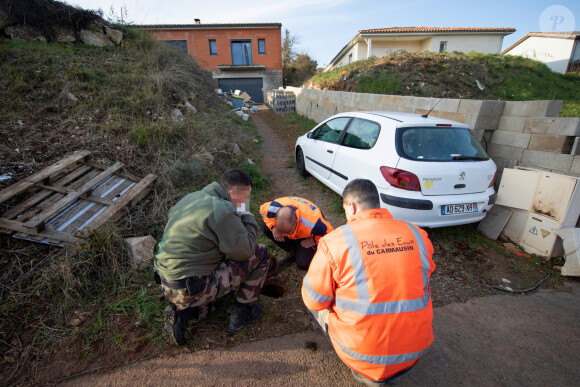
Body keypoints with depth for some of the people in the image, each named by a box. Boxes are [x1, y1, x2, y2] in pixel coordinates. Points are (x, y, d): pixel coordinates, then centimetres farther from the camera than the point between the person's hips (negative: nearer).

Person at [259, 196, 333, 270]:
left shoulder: (312, 225, -45)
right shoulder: (273, 208, -37)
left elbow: (329, 233, -25)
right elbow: (263, 209, -11)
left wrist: (313, 241, -22)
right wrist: (273, 228, -24)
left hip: (307, 236, -4)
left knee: (303, 264, -23)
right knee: (265, 226, -19)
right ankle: (293, 251, -1)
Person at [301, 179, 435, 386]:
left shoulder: (334, 242, -19)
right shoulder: (418, 236, -6)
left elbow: (314, 301, -9)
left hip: (365, 353, -4)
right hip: (414, 354, 5)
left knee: (316, 305, 17)